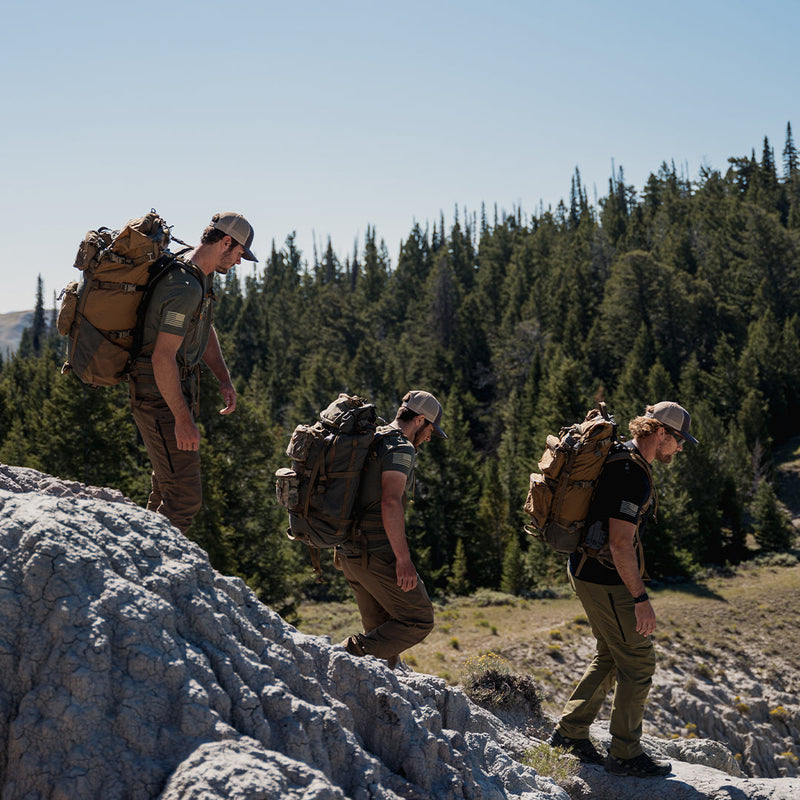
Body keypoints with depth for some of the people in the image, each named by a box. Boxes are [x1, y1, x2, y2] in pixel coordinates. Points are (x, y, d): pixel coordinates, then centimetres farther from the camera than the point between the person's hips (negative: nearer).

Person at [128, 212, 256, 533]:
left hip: (177, 390, 11)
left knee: (168, 483, 22)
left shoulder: (202, 276, 8)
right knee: (184, 496, -11)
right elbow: (162, 358, -28)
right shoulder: (185, 288, -25)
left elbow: (205, 332, 22)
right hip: (160, 398, -11)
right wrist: (184, 420, -26)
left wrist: (224, 380, 11)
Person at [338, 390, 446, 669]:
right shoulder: (400, 448, -11)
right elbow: (391, 503, -23)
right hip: (378, 553, -9)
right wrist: (404, 558, -23)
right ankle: (351, 652, -12)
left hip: (350, 552, 9)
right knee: (419, 621, 0)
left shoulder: (367, 443, 18)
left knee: (383, 632, 15)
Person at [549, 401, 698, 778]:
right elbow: (621, 543, -25)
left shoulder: (619, 457, 11)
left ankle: (570, 731, 24)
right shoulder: (633, 474, -22)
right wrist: (640, 598, -21)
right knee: (638, 662, 0)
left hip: (588, 572, 10)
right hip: (606, 581, -10)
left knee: (611, 656, 19)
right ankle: (625, 754, 9)